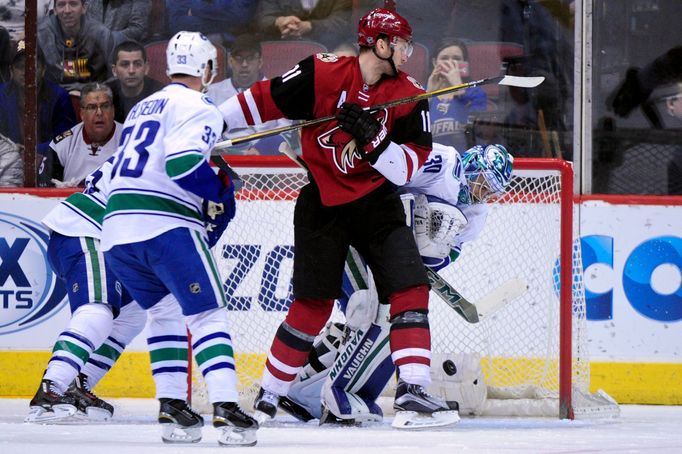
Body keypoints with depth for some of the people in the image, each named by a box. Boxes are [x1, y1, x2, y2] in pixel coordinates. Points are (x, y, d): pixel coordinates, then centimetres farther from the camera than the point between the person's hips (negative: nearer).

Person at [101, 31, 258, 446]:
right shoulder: (197, 108, -1)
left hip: (116, 228, 8)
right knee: (208, 314, -5)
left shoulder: (142, 109, 26)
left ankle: (172, 408, 13)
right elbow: (182, 163, -18)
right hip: (165, 226, -8)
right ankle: (226, 409, -18)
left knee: (164, 313, 21)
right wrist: (219, 193, -3)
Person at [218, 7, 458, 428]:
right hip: (323, 202, -3)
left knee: (410, 288, -12)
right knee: (313, 304, -1)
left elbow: (408, 167, -9)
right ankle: (269, 395, 12)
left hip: (376, 201, 3)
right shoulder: (321, 73, -13)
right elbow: (263, 100, -6)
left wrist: (371, 140, -24)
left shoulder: (409, 96, -5)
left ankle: (412, 391, -12)